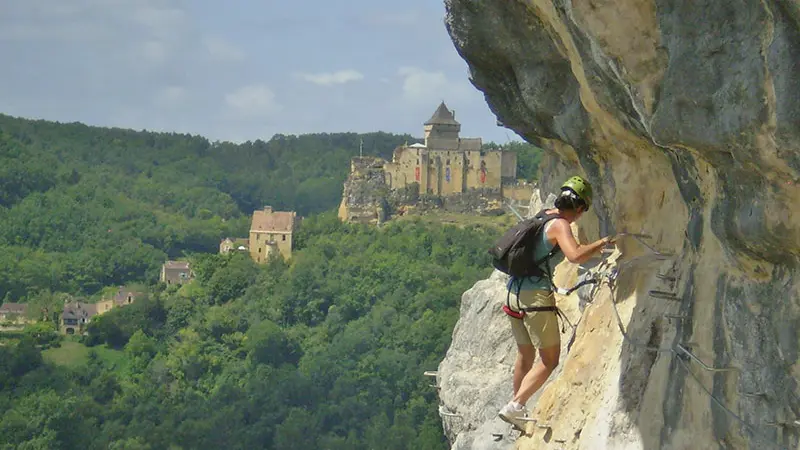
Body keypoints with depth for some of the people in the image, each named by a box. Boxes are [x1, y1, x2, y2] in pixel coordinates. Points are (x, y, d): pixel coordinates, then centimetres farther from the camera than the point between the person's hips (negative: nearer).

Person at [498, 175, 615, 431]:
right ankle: (515, 406, -15)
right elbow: (575, 256, -27)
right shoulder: (559, 225, -10)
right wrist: (602, 243, -13)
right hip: (536, 295, -9)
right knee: (550, 359, -3)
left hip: (515, 292, 9)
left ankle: (517, 410, 28)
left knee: (525, 356, 21)